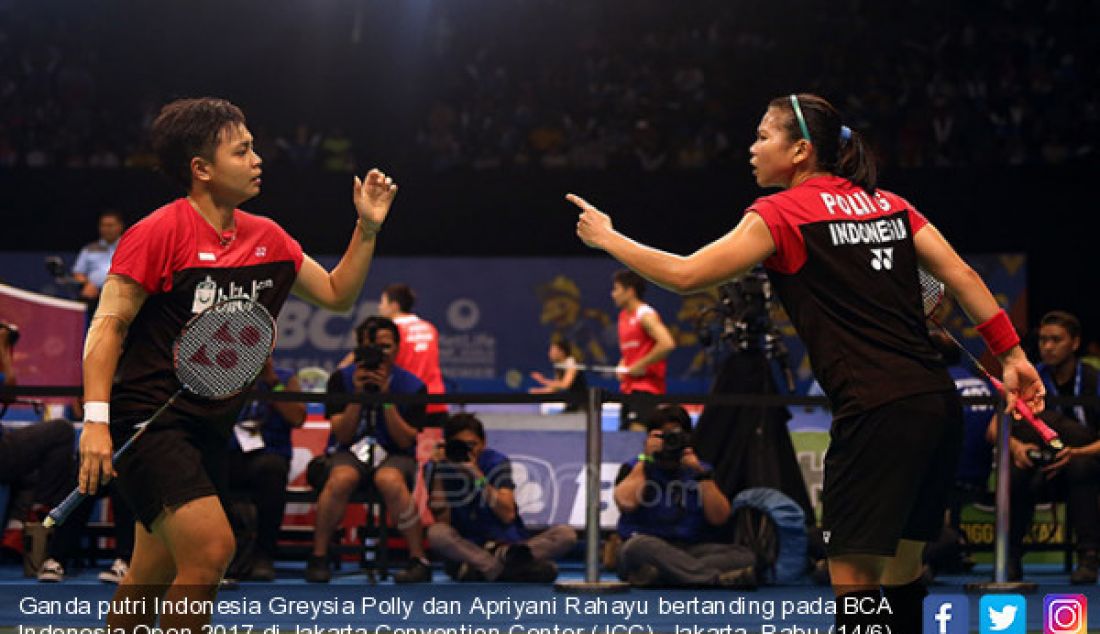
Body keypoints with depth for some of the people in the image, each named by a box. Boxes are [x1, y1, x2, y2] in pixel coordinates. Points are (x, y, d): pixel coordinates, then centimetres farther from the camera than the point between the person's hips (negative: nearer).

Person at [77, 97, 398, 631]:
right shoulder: (159, 232, -10)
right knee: (211, 547, -22)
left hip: (210, 428, 7)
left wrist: (367, 228, 8)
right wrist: (96, 419, -21)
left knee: (151, 579, 8)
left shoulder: (267, 238, 11)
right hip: (149, 420, -7)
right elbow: (108, 324, -11)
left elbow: (336, 293, 23)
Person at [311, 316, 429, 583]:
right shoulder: (341, 379, 0)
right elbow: (342, 435, -5)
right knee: (342, 478, -36)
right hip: (349, 453, 1)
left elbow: (406, 441, -8)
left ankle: (419, 560, -27)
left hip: (394, 456, -1)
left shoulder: (412, 386, -2)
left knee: (390, 480, -37)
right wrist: (358, 394, -18)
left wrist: (386, 397, -19)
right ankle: (318, 558, -22)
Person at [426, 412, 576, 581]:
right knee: (436, 533, -33)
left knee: (567, 534, -21)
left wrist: (478, 476, -23)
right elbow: (442, 522, -11)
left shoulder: (496, 462, -1)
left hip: (509, 544, 1)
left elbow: (508, 515, -14)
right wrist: (438, 475, -19)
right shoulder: (437, 467, -1)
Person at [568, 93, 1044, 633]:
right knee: (900, 568, 15)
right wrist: (1012, 354, 11)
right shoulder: (889, 203, 15)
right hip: (938, 402, 7)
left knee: (854, 576, -5)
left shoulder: (783, 215, -3)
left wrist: (607, 238, 10)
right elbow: (961, 275, 10)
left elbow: (685, 275, -3)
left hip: (876, 413, -7)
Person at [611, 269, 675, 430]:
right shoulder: (623, 316, 17)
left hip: (646, 386, -10)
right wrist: (623, 366, 10)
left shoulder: (645, 315, -11)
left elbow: (667, 344, -24)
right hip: (629, 386, 10)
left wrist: (641, 365, -18)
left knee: (638, 429, -21)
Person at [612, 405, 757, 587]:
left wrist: (702, 474, -5)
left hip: (692, 550, 3)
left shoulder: (701, 469, 18)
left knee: (745, 556, -25)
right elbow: (626, 503, -11)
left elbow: (719, 518, 3)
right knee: (638, 546, -39)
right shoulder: (634, 468, 12)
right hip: (648, 549, -3)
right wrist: (645, 459, -4)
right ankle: (715, 577, -45)